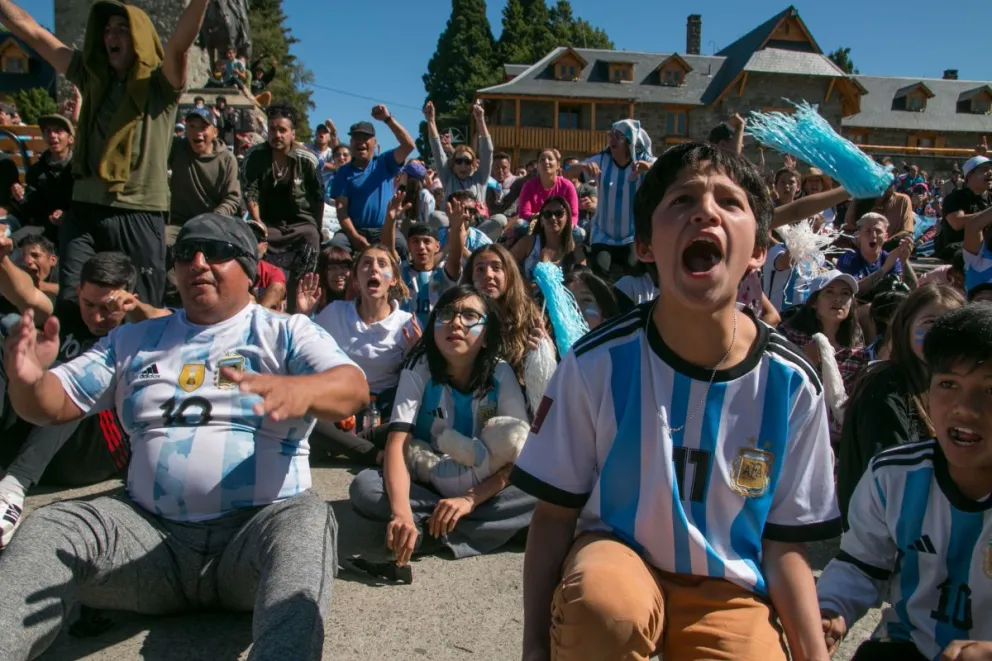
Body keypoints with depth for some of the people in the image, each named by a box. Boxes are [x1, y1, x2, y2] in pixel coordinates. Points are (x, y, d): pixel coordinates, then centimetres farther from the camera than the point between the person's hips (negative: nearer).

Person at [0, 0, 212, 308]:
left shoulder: (160, 84, 0)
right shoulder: (92, 76, 15)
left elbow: (180, 43, -19)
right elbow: (30, 30, 16)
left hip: (140, 216, -4)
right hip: (84, 210, 4)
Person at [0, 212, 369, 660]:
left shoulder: (286, 333, 6)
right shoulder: (134, 340, 19)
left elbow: (354, 388, -11)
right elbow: (50, 406, 16)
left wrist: (299, 391, -36)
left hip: (256, 528, -3)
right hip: (150, 530, 4)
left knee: (307, 518, -33)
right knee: (48, 528, -21)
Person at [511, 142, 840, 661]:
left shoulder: (792, 383, -11)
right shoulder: (597, 362, -16)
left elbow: (784, 544, -1)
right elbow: (555, 512, -8)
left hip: (730, 587, 3)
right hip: (619, 558, -2)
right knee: (604, 604, -35)